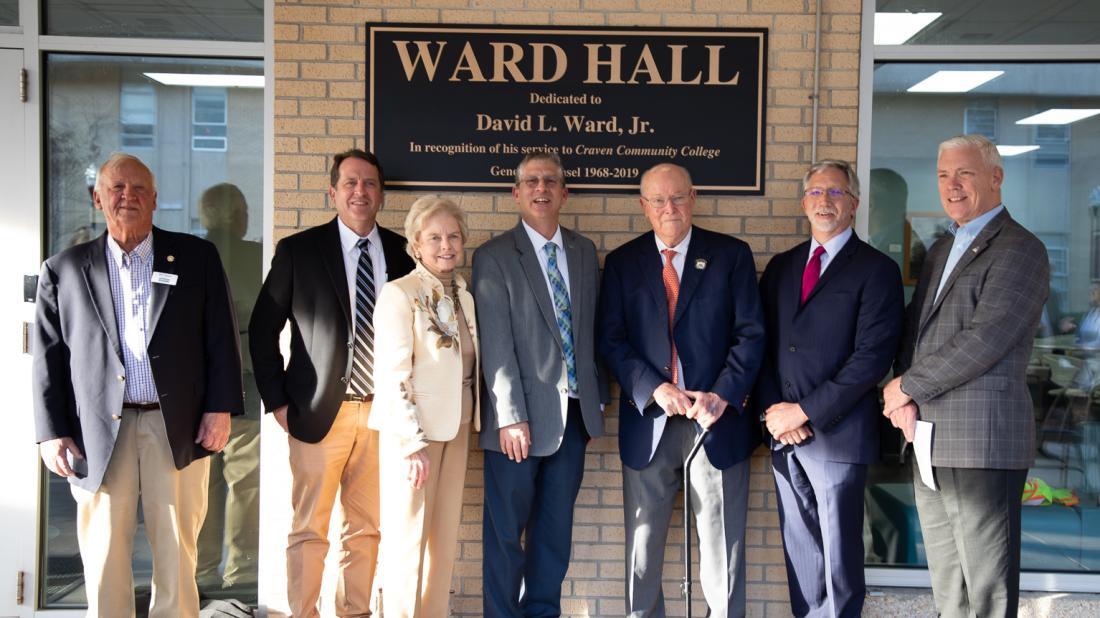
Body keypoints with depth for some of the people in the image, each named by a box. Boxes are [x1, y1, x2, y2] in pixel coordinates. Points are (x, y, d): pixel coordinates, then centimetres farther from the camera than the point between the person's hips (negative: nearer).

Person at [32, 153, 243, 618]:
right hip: (100, 434, 1)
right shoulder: (64, 270, 9)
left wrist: (220, 409, -4)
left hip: (179, 428, 0)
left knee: (178, 553, 7)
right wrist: (52, 433, 0)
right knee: (104, 557, 7)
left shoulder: (196, 257, 7)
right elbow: (47, 358, 7)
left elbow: (222, 338, 4)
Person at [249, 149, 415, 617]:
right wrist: (277, 402, -2)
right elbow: (262, 330, 2)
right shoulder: (298, 250, -1)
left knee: (366, 528, 12)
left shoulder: (402, 253, 5)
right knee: (309, 530, 5)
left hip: (382, 411, 3)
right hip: (320, 412, -2)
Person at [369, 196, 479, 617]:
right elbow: (394, 375, -15)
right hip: (412, 429, -6)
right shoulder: (399, 294, -11)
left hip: (455, 426, 6)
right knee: (408, 538, 3)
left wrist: (470, 421, 3)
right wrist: (413, 443, -17)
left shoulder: (464, 293, 9)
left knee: (446, 536, 12)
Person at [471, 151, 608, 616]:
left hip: (573, 415, 5)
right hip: (522, 416, -4)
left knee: (555, 528, 14)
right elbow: (496, 344, -11)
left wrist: (597, 400, 11)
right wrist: (512, 417, -16)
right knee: (506, 530, 6)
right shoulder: (493, 257, -5)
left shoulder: (584, 251, 11)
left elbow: (593, 329, 13)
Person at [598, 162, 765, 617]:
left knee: (723, 543, 5)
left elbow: (751, 334, -1)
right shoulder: (623, 263, 7)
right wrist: (655, 389, -14)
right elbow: (611, 339, 0)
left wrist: (722, 395, -13)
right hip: (648, 421, 1)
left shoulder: (731, 255, 4)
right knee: (642, 542, 10)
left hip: (718, 420, -1)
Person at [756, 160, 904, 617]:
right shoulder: (781, 266, 14)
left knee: (839, 554, 4)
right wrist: (772, 411, -4)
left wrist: (805, 411, -14)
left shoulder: (877, 269, -3)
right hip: (783, 432, 5)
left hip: (836, 434, -5)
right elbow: (761, 343, 10)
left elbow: (873, 356, -12)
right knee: (799, 549, 13)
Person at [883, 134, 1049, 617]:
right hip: (928, 436, 8)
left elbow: (986, 340, -19)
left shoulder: (1019, 249, -8)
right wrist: (903, 396, 0)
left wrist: (908, 387, -10)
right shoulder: (940, 250, 19)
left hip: (982, 439, -8)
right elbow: (914, 328, 18)